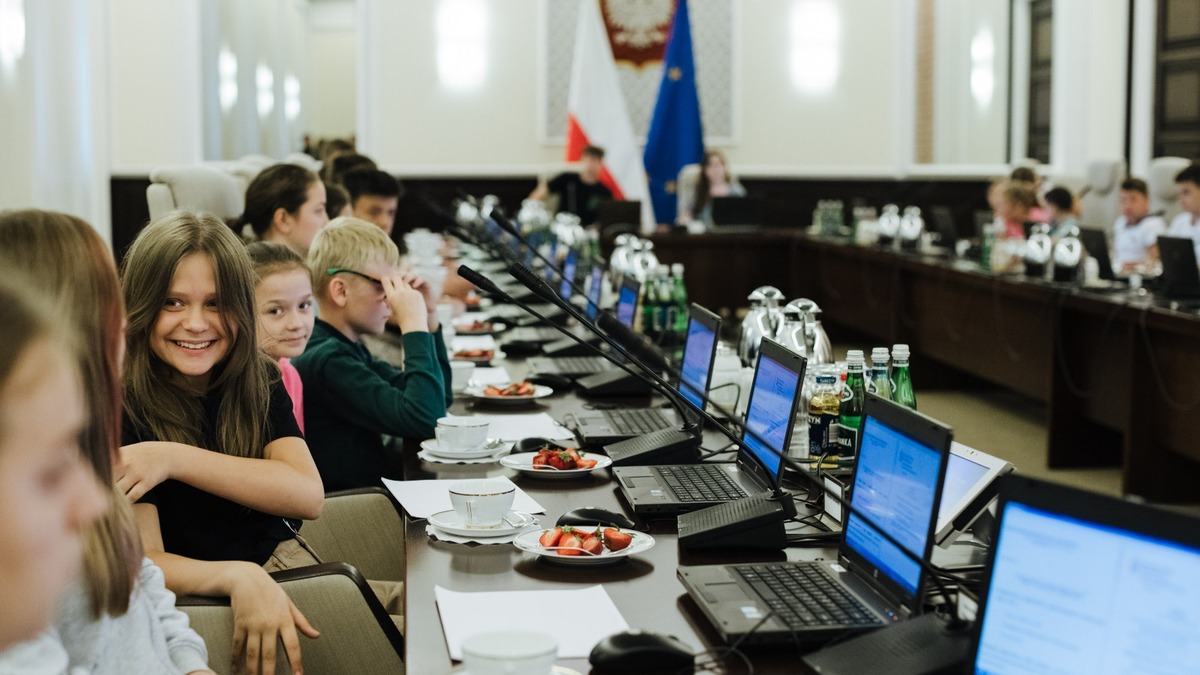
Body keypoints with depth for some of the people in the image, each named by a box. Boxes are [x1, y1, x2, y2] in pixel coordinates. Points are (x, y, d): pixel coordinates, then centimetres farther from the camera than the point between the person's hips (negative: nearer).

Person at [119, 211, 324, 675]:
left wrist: (175, 459, -19)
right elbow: (145, 563, -14)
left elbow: (309, 496, -10)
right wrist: (240, 577, -34)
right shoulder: (118, 405, -9)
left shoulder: (260, 382, 5)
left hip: (286, 571, 5)